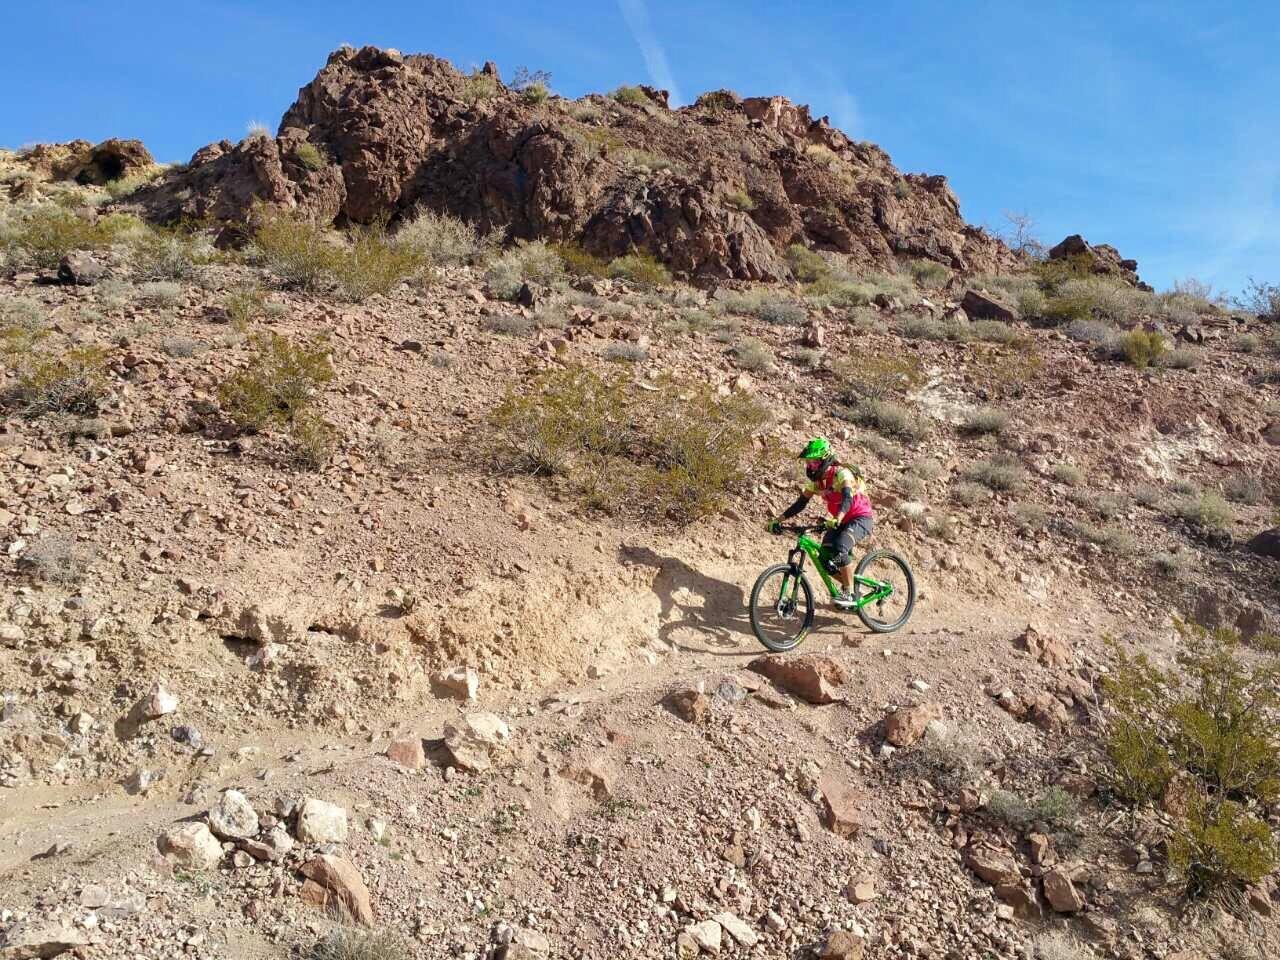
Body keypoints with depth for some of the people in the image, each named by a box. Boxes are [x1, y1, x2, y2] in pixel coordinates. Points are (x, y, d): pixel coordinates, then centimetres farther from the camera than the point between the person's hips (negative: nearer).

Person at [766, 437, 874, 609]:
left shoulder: (841, 474, -24)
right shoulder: (816, 480, -1)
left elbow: (847, 498, -41)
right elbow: (800, 504, 1)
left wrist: (836, 520, -59)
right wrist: (777, 521, -9)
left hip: (861, 518, -8)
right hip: (840, 521, 8)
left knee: (840, 548, -32)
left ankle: (849, 594, -19)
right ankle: (849, 585, 15)